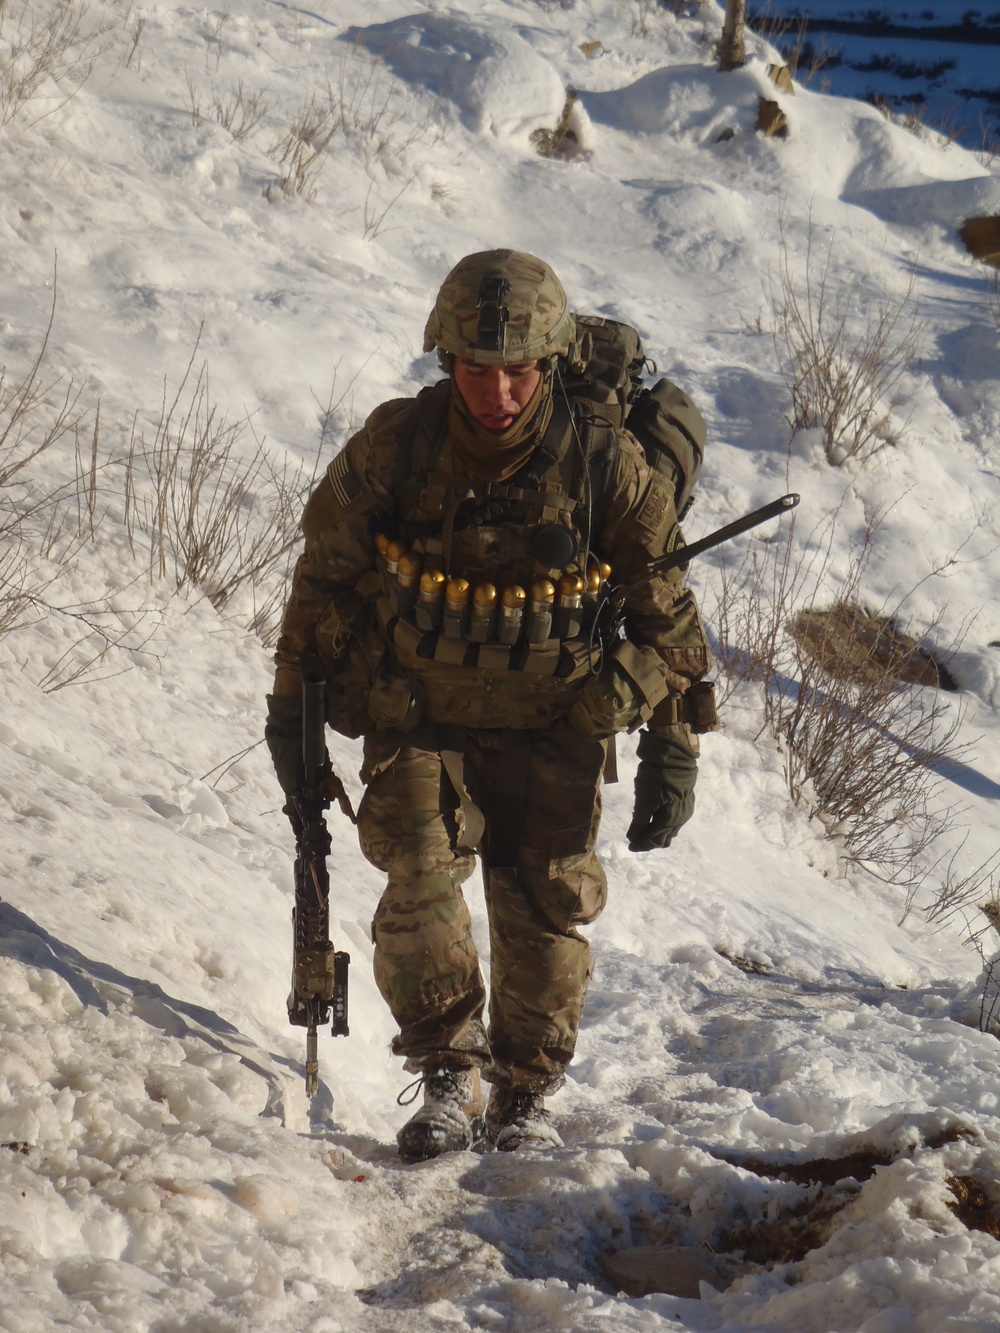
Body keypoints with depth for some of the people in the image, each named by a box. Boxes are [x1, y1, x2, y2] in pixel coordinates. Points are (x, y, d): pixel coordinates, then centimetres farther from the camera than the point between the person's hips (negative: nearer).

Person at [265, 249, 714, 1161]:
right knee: (420, 878, -18)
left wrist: (674, 751, -1)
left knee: (546, 903, -3)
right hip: (419, 717, 0)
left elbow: (665, 611, -1)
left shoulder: (604, 462, -13)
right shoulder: (392, 448, -11)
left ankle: (527, 1097, 16)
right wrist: (293, 714, 9)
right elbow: (325, 576, 5)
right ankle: (448, 1077, -3)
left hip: (554, 732, 0)